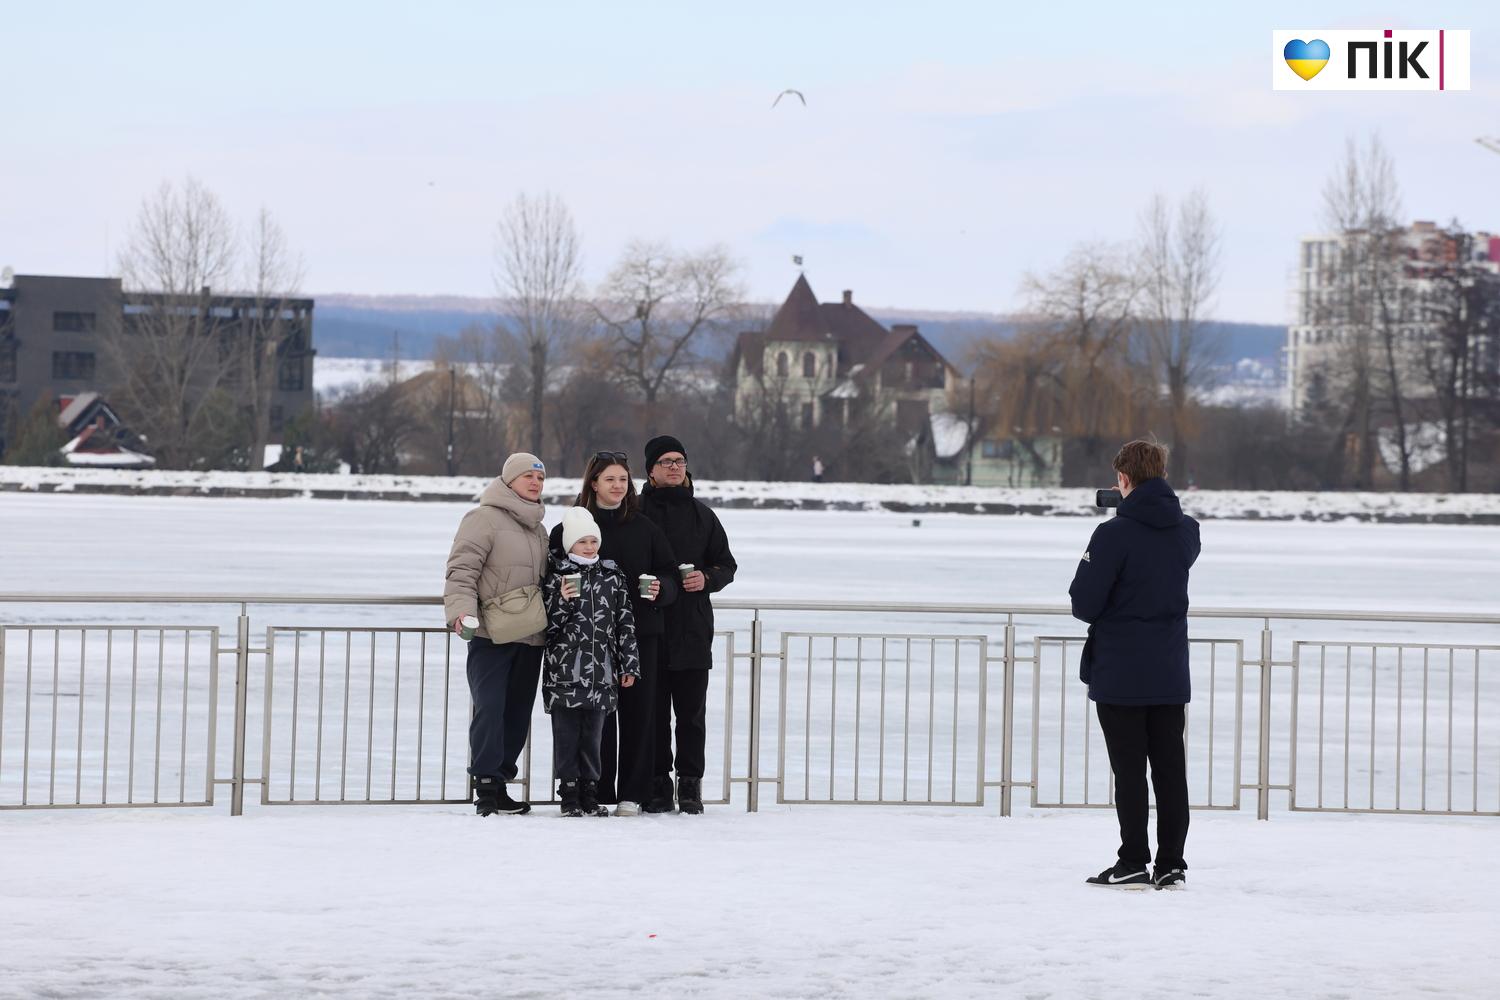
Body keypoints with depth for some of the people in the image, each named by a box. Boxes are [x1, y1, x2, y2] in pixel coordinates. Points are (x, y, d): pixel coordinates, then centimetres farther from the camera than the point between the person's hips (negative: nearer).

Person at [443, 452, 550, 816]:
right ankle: (486, 787, -14)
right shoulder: (484, 518, -6)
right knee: (490, 709, -15)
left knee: (518, 713, 8)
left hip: (530, 636, 8)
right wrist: (461, 609, -27)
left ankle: (499, 784, 15)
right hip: (491, 635, -8)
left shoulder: (537, 527, 19)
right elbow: (461, 569, -13)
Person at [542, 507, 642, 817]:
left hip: (601, 673, 3)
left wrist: (629, 664, 8)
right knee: (566, 734, 0)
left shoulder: (613, 576, 9)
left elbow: (625, 622, 11)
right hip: (564, 672, -3)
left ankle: (590, 794, 13)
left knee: (593, 736, 7)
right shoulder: (557, 577, 0)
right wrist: (562, 601, -17)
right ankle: (569, 794, 5)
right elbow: (548, 626, 0)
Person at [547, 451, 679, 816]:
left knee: (637, 710, 0)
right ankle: (597, 792, 4)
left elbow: (670, 573, 12)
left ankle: (632, 794, 5)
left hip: (639, 633, 2)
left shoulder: (644, 528, 10)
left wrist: (660, 589, -8)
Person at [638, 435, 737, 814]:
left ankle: (690, 785, 5)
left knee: (691, 712, 1)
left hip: (693, 629, 2)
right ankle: (658, 785, 5)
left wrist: (706, 579, -4)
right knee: (654, 711, 1)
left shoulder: (701, 514, 12)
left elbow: (726, 565, 16)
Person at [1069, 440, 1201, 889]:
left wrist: (1086, 566, 6)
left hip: (1120, 675, -5)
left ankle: (1133, 863, 1)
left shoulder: (1114, 534, -16)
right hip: (1171, 676, 5)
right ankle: (1171, 863, 10)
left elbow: (1084, 604, -15)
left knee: (1129, 771, 0)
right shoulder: (1186, 531, 2)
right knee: (1170, 769, 8)